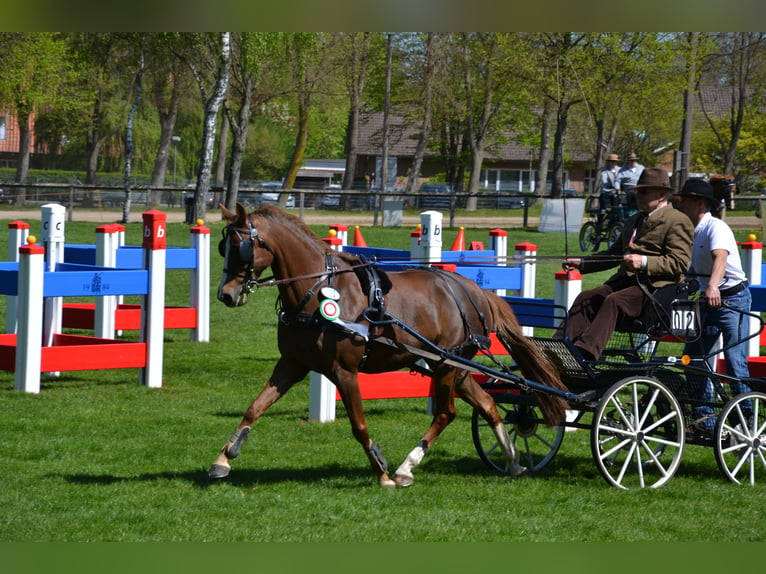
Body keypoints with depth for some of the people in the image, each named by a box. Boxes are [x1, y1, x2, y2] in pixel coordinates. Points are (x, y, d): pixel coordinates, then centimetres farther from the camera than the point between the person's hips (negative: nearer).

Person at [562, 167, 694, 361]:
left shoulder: (677, 221, -1)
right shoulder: (633, 221, 28)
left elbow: (680, 263, -12)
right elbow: (614, 254, 32)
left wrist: (644, 262, -23)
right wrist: (582, 263, 18)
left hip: (655, 286, -8)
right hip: (625, 279, 8)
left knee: (613, 301, -33)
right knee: (584, 299, -15)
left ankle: (586, 351, -46)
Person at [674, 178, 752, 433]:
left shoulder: (716, 227, -16)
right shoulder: (692, 232, 10)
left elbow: (720, 256, -35)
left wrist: (713, 286, -51)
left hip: (731, 298, -9)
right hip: (708, 300, 9)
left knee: (735, 361, -12)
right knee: (693, 357, 5)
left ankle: (746, 419, -4)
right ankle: (704, 419, 13)